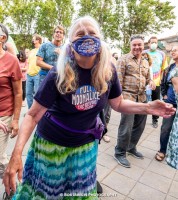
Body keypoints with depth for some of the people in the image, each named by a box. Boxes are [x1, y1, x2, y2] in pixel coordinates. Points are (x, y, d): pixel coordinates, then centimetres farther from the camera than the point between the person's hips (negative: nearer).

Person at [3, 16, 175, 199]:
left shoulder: (108, 71, -12)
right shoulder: (59, 74, -22)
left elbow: (118, 103, 1)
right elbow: (33, 115, -18)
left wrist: (147, 108, -15)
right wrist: (17, 153, -29)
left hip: (85, 144, 3)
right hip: (51, 142, -2)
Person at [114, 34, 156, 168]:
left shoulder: (146, 62, 16)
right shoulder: (124, 59, -4)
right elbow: (118, 79, -9)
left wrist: (150, 82, 0)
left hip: (142, 98, 7)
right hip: (128, 96, -7)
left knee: (139, 126, 14)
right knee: (126, 127, -5)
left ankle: (131, 147, 35)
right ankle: (120, 153, 15)